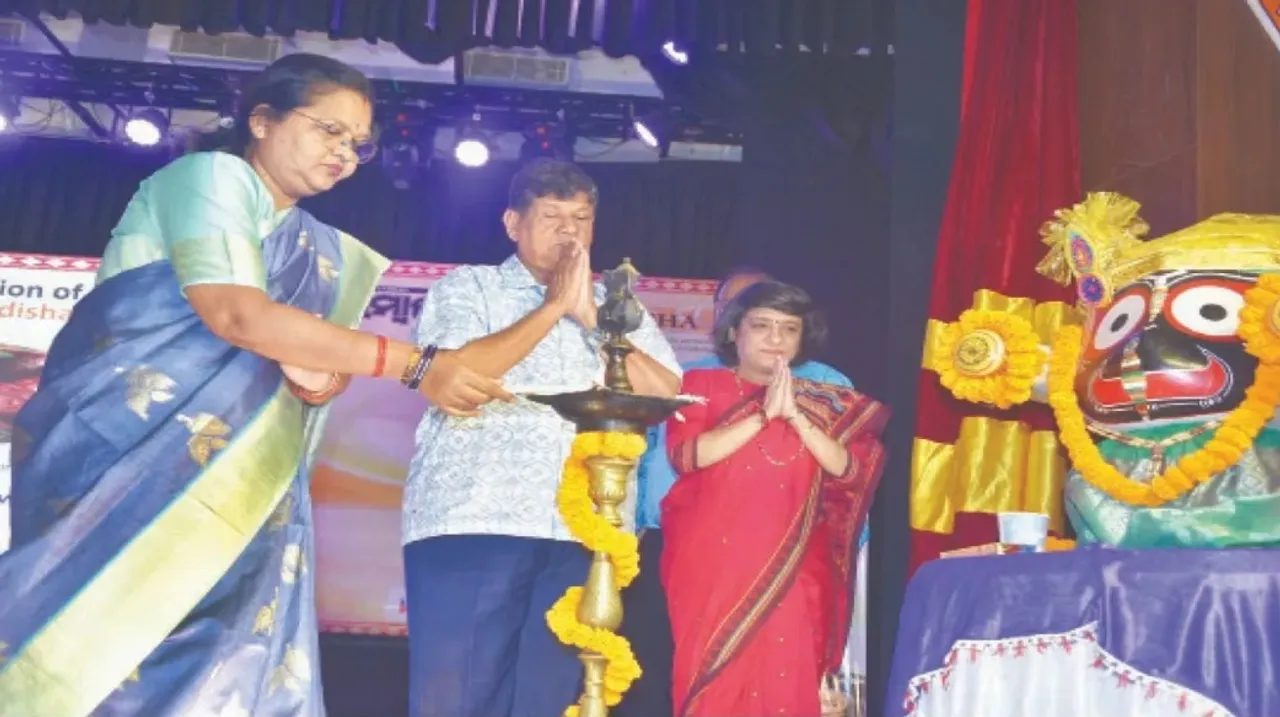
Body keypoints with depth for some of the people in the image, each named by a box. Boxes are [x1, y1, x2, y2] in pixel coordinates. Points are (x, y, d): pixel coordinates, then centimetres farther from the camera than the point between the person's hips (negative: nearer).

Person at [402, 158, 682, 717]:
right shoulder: (467, 287, 10)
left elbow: (664, 394, 6)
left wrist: (590, 316, -2)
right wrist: (554, 305, -3)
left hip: (582, 535, 3)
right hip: (472, 523, -3)